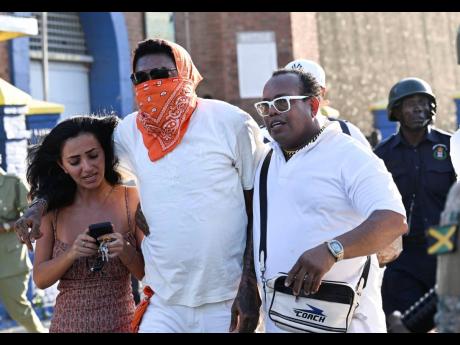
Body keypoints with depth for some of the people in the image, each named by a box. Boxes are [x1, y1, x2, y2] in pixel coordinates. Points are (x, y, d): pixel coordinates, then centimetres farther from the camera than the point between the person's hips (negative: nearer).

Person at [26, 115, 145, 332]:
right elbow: (40, 279, -2)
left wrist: (125, 251, -22)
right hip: (68, 324, 1)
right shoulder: (53, 208, -4)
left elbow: (149, 273, -5)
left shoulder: (131, 199, -8)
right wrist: (72, 254, -18)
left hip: (121, 323, -1)